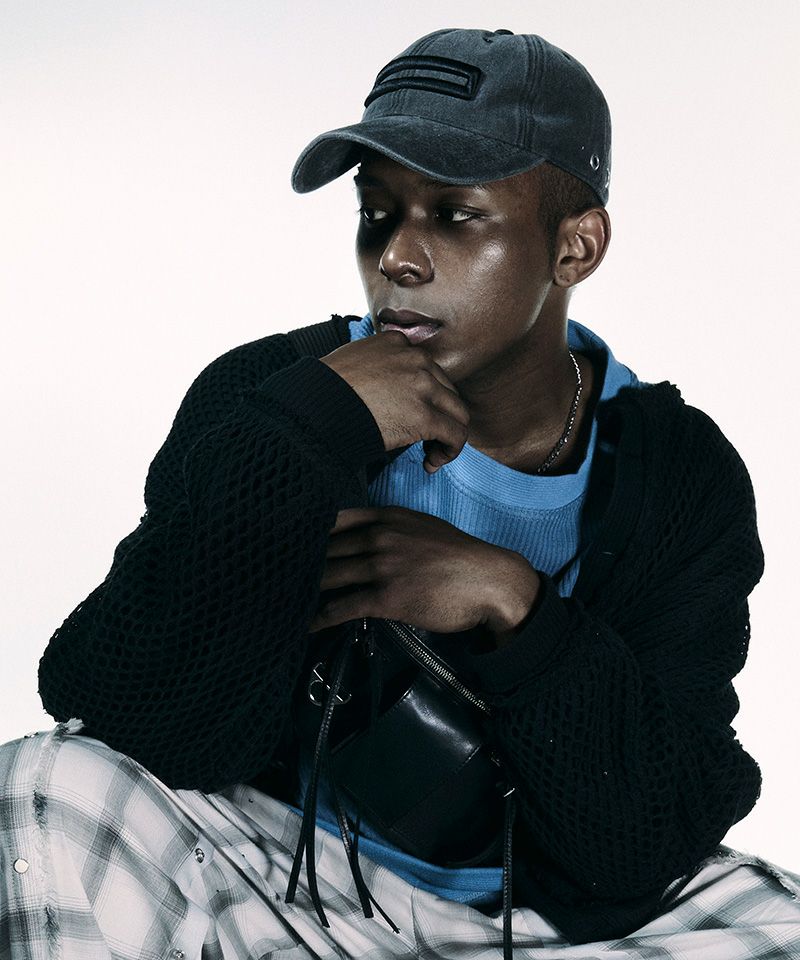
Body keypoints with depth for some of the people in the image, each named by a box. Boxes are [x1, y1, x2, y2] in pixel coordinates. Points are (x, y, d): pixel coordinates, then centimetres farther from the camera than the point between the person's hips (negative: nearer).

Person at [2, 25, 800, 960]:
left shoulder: (681, 475, -8)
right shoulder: (265, 393, -11)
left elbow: (642, 855, -14)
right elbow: (125, 722, -23)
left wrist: (513, 605, -28)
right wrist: (309, 433, -28)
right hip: (295, 873, -1)